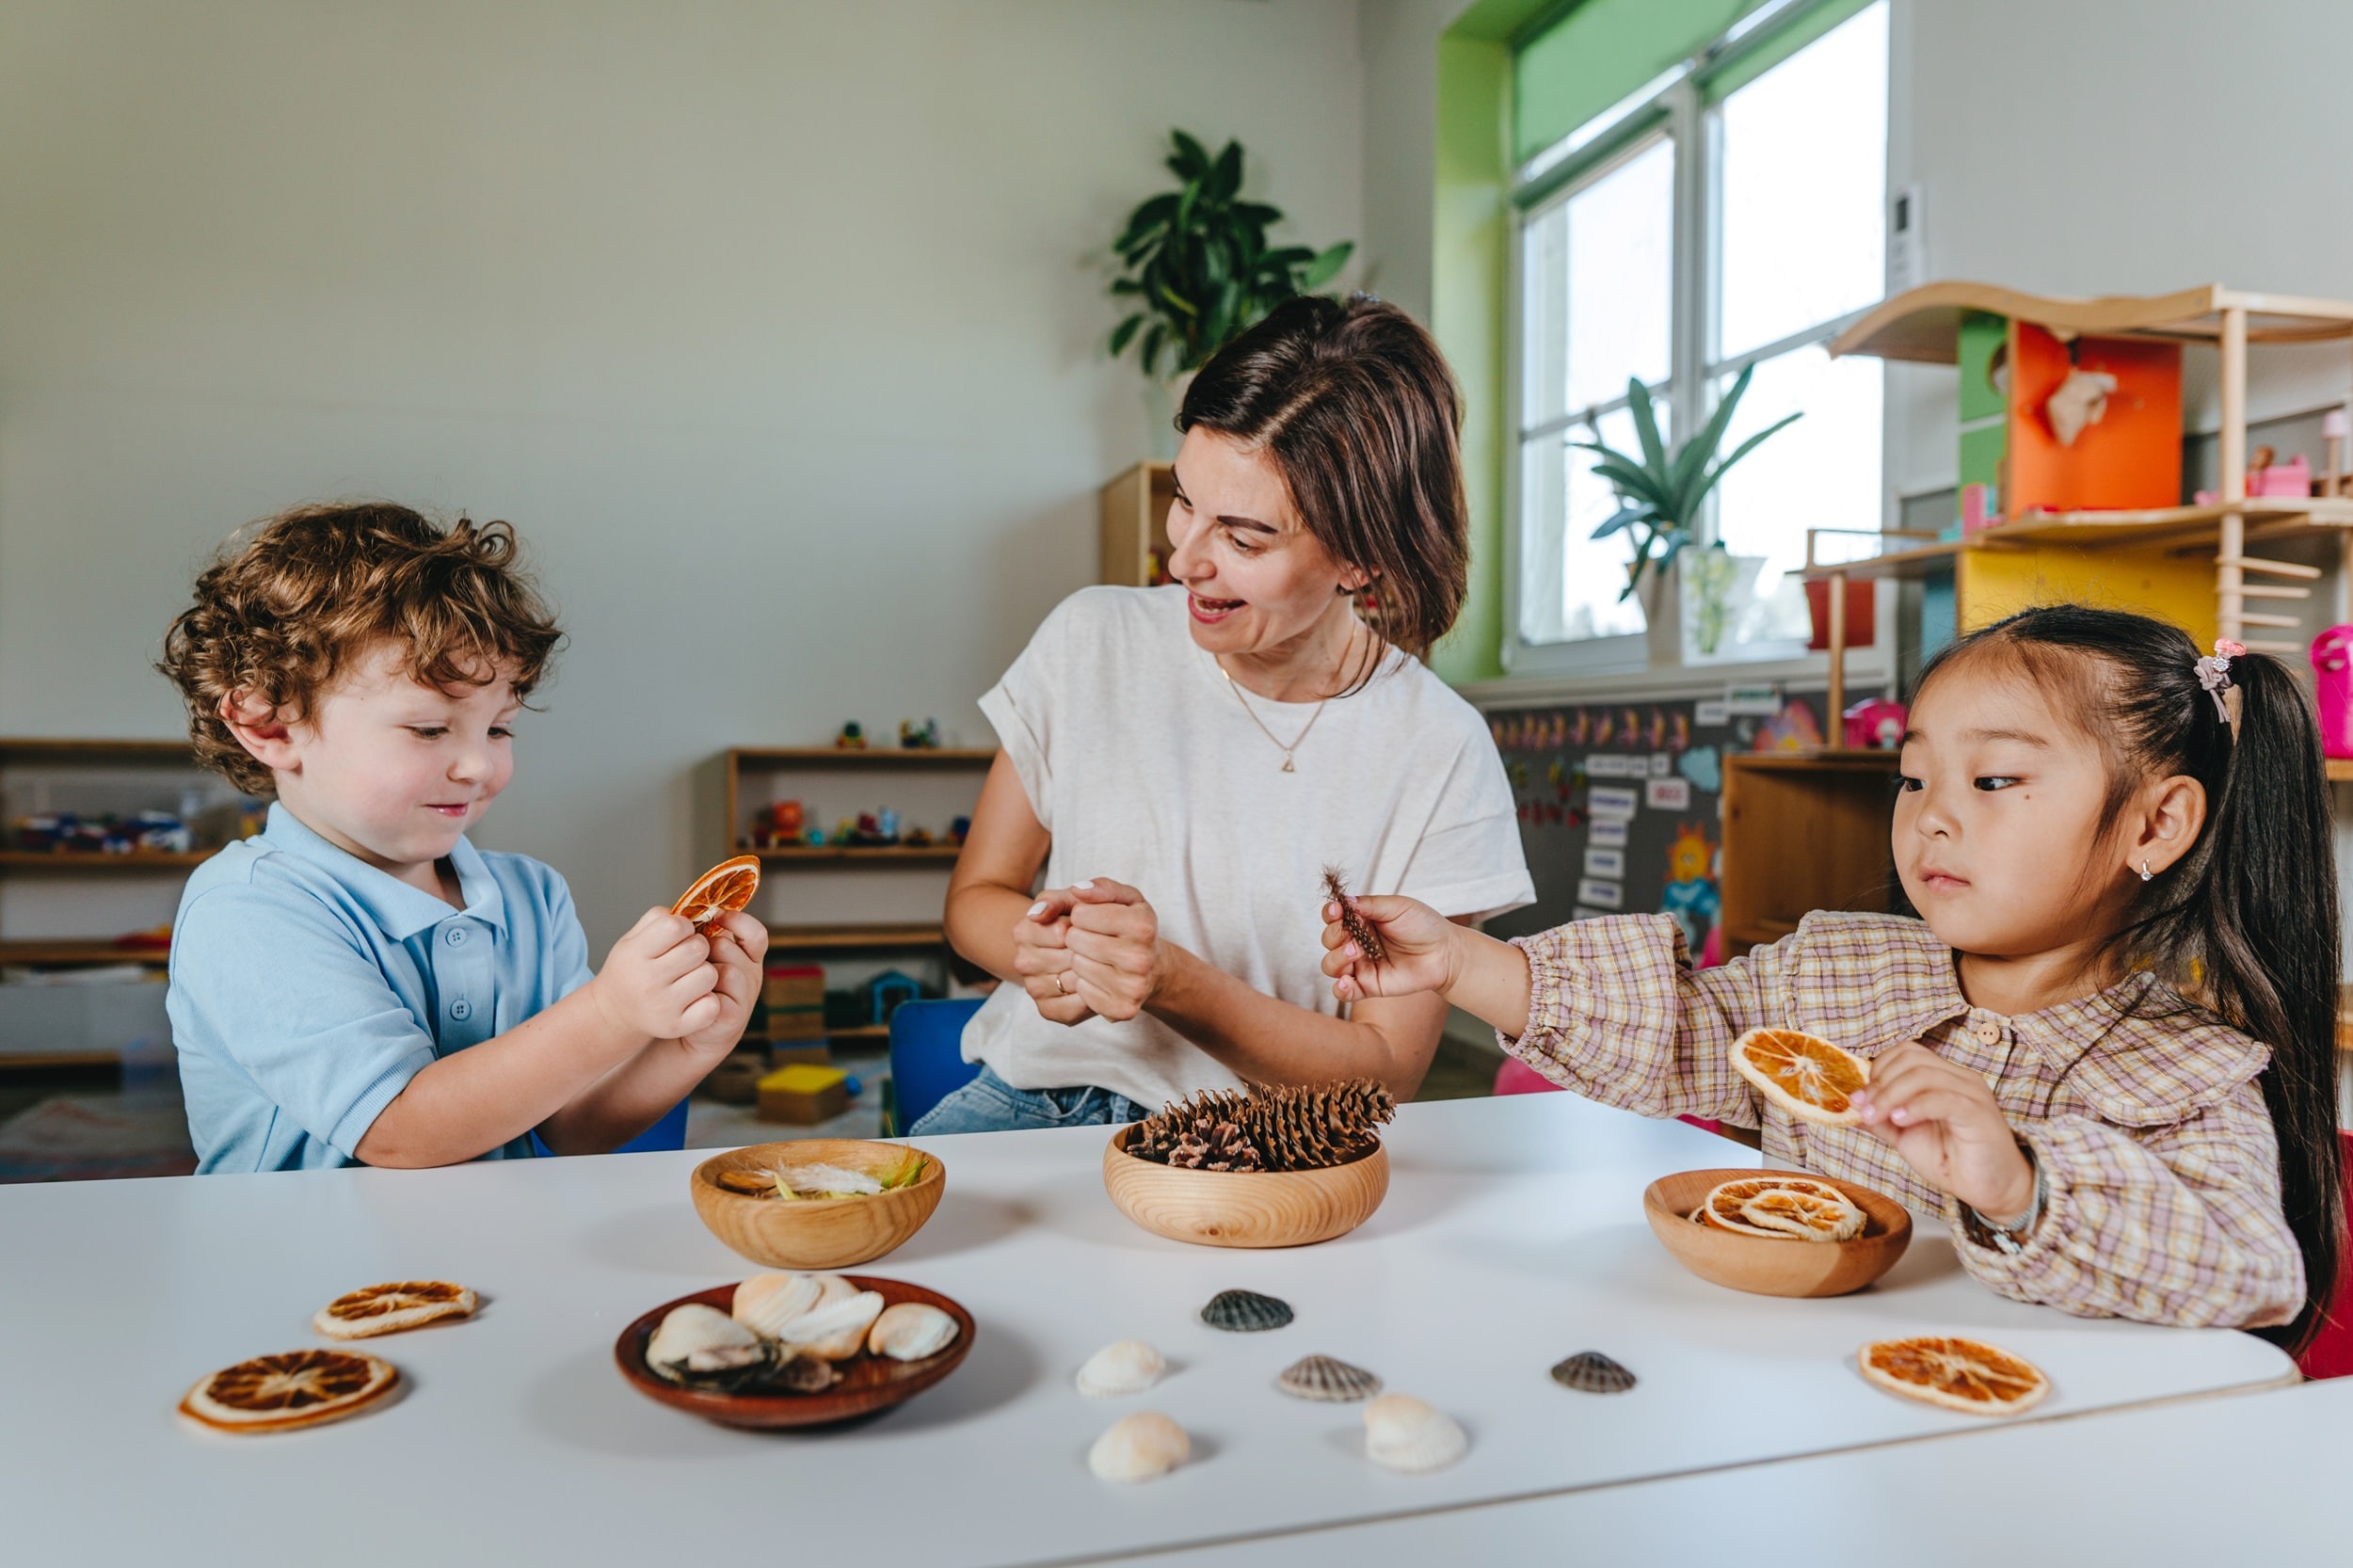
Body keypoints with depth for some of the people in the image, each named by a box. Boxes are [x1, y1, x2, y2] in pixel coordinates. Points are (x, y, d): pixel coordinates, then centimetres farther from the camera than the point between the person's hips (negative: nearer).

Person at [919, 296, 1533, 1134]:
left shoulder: (1440, 756, -11)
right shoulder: (1094, 639, -3)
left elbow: (1387, 1070, -8)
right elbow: (975, 896, 6)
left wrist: (1175, 983, -24)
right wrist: (1041, 947, -19)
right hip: (1031, 1100, 0)